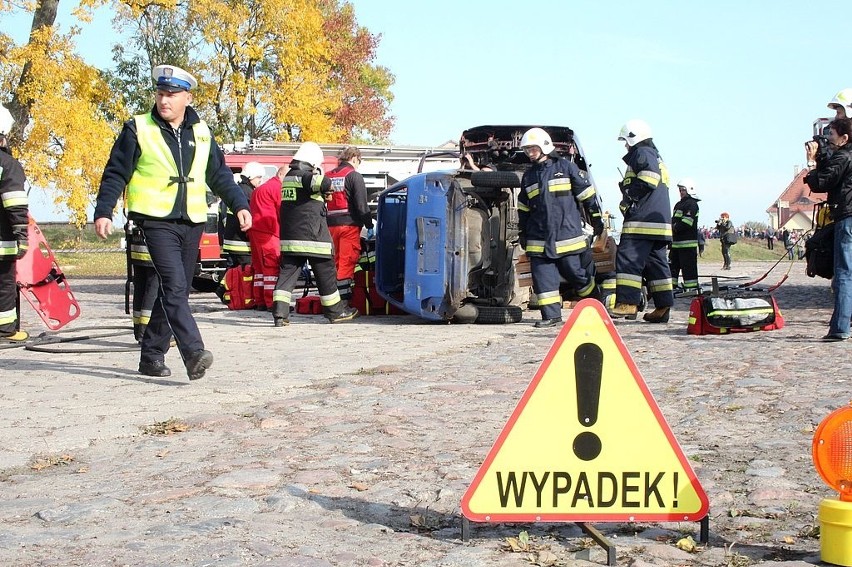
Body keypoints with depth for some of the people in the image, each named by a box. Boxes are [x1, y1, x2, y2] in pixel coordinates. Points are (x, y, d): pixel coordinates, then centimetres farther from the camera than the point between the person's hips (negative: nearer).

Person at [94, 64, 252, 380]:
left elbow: (220, 176, 17)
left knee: (176, 291, 9)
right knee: (174, 285, -20)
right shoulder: (137, 129, 1)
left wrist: (239, 205, 6)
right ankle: (194, 354, -29)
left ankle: (152, 355, 20)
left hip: (192, 223, 5)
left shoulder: (201, 133, 12)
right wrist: (103, 212, -8)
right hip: (156, 221, -5)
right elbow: (115, 174, 1)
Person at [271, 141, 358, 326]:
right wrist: (327, 188, -8)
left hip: (289, 236, 7)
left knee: (287, 272, 3)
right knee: (326, 273, 5)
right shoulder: (307, 177, -11)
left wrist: (322, 196, 17)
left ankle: (279, 312, -8)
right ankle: (335, 311, 15)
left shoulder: (287, 178, 15)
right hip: (312, 235, -7)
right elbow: (325, 184, -30)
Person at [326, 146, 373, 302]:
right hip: (349, 224, -6)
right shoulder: (354, 175, -5)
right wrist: (369, 225, -4)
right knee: (347, 262, -7)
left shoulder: (328, 177, 14)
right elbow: (362, 204, -10)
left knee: (337, 261, 15)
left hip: (331, 224, 6)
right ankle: (344, 300, -12)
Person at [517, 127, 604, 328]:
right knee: (542, 276, -3)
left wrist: (596, 219, 3)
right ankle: (551, 314, 3)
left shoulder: (566, 167, 0)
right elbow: (523, 208, 21)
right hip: (539, 240, 4)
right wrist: (522, 233, 20)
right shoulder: (528, 176, 13)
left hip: (568, 234, -4)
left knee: (578, 273, 3)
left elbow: (587, 194, 3)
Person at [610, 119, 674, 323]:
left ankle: (627, 303, -19)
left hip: (642, 221, -10)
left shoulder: (642, 153, -4)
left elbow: (649, 177, -22)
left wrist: (630, 195, -15)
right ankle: (663, 307, 7)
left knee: (628, 259, -13)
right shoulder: (656, 157, 28)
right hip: (660, 221, 10)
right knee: (656, 263, 8)